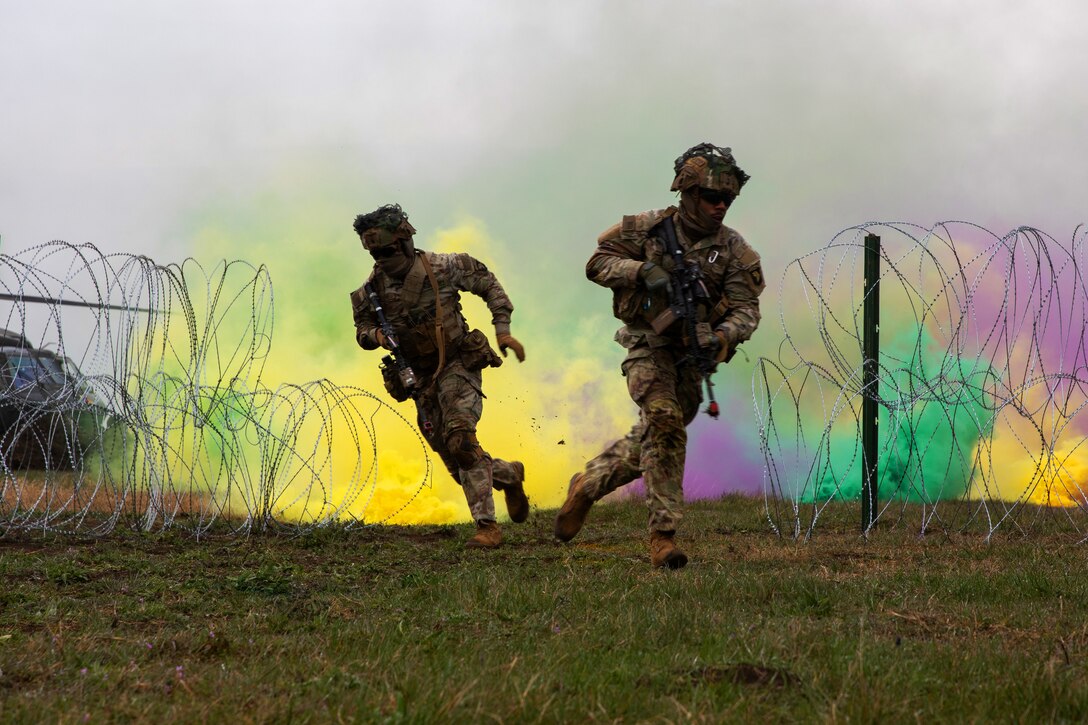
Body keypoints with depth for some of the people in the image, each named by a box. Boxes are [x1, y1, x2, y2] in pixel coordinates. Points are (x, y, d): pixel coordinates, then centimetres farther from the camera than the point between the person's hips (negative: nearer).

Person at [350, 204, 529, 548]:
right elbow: (362, 330, 10)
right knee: (460, 466, 6)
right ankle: (508, 474, 37)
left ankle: (487, 526, -23)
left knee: (460, 439, -27)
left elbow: (489, 285, 0)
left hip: (457, 367, -5)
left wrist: (503, 331, -6)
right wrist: (376, 335, -14)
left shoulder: (442, 268, -13)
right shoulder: (372, 290, -5)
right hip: (421, 379, 5)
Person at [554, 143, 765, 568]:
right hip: (648, 344, -4)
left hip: (692, 355, 4)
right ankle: (663, 534, -25)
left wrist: (722, 336, -28)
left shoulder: (733, 250, 0)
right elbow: (597, 263, 0)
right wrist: (644, 269, -17)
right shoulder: (649, 229, -4)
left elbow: (746, 309, -7)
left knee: (650, 443, 9)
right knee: (664, 421, -25)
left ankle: (587, 485, 35)